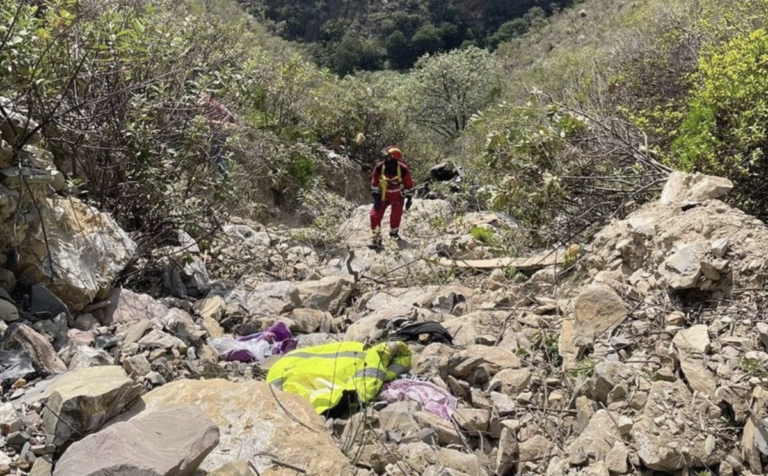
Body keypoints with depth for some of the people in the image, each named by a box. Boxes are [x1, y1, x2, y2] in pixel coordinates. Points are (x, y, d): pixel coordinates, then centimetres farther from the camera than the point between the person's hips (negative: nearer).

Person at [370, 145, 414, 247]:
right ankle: (376, 238, 4)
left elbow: (409, 184, -11)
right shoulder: (379, 167, -21)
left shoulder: (403, 169, -26)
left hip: (398, 197, -1)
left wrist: (409, 199, -6)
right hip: (383, 195, 1)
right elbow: (374, 182, -7)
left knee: (396, 216, 13)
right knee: (375, 215, -10)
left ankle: (394, 232, 43)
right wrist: (376, 197, -10)